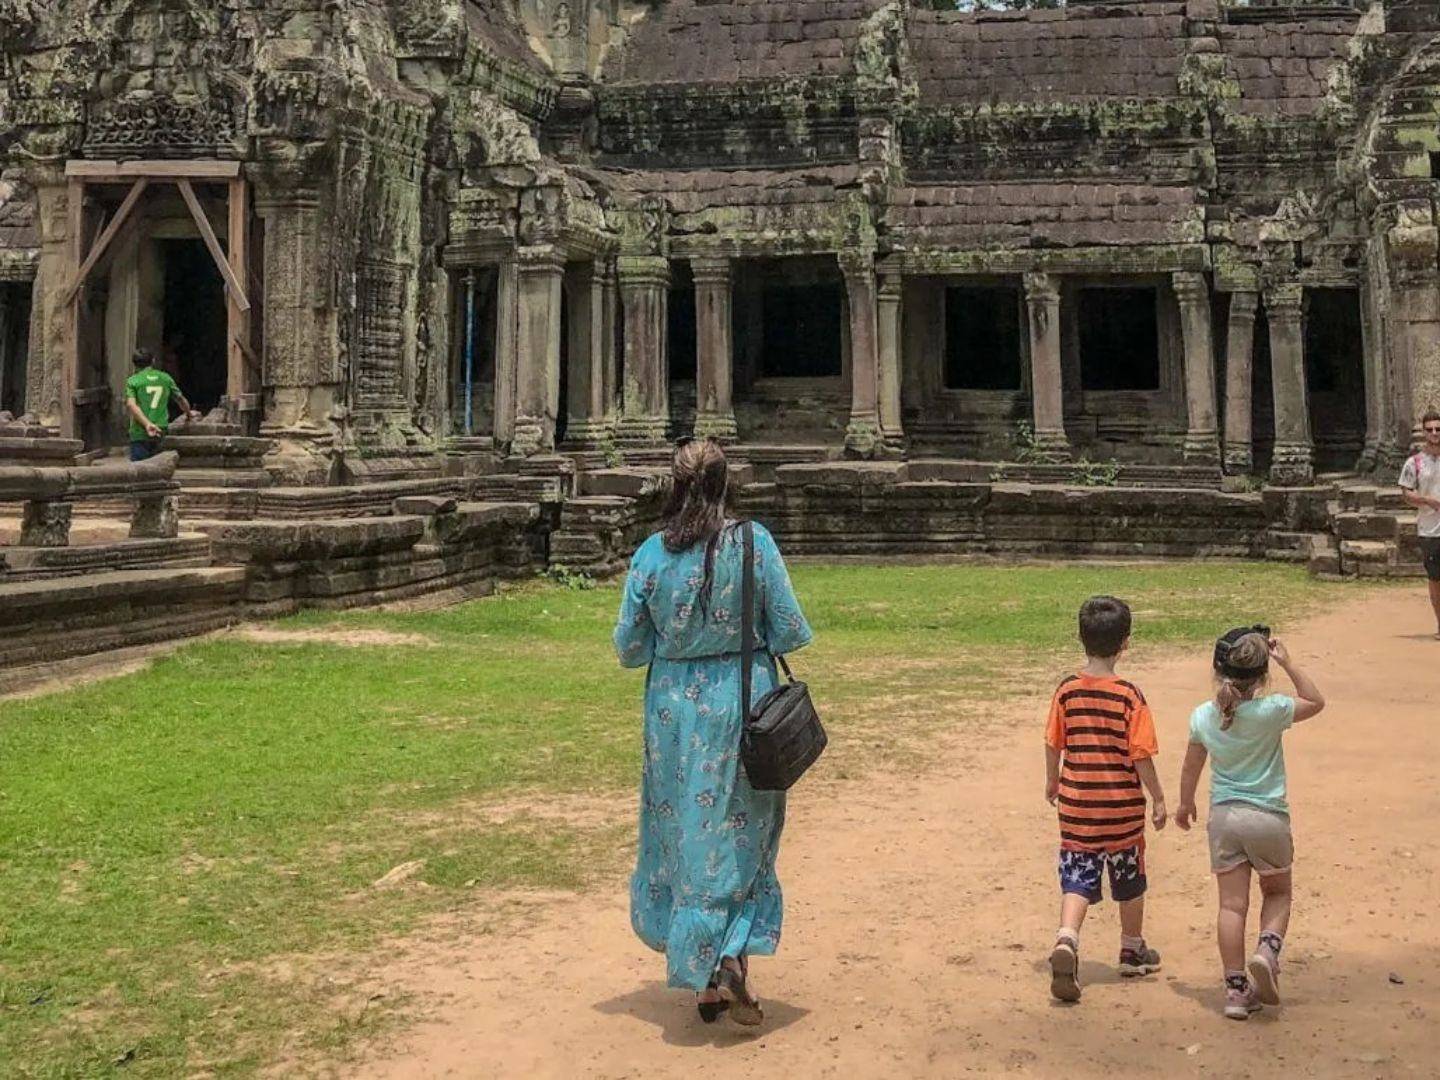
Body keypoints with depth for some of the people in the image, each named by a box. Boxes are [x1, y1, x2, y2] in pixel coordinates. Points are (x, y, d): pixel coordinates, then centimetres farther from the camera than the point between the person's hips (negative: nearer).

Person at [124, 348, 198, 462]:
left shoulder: (133, 381, 1)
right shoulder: (165, 378, 10)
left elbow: (130, 405, -15)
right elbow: (180, 399, 22)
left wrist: (147, 424, -22)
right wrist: (189, 412, 41)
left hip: (140, 435, -3)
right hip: (161, 434, 3)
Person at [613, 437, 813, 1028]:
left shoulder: (650, 555, -7)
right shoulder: (753, 542, -10)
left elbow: (629, 647, 0)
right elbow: (789, 631, -7)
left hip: (676, 708, 1)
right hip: (742, 703, -1)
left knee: (685, 832, 13)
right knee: (741, 836, 11)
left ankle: (704, 978, 20)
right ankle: (729, 958, -3)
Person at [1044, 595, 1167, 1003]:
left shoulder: (1067, 690, -4)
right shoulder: (1130, 695, -13)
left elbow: (1053, 744, 3)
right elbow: (1141, 755, -11)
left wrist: (1052, 782, 20)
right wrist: (1158, 799, 0)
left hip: (1076, 803, 2)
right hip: (1122, 806, -2)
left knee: (1078, 878, 4)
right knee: (1129, 879, 17)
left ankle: (1066, 939, -20)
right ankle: (1132, 950, 32)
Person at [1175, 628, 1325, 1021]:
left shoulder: (1203, 716, -5)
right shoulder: (1271, 711, -15)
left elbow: (1191, 767, 9)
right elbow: (1316, 701, 4)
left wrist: (1185, 803, 26)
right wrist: (1287, 663, -1)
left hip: (1223, 816, 2)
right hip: (1269, 817, -2)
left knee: (1232, 904, 6)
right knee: (1277, 893, 19)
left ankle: (1236, 989, 5)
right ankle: (1267, 950, -7)